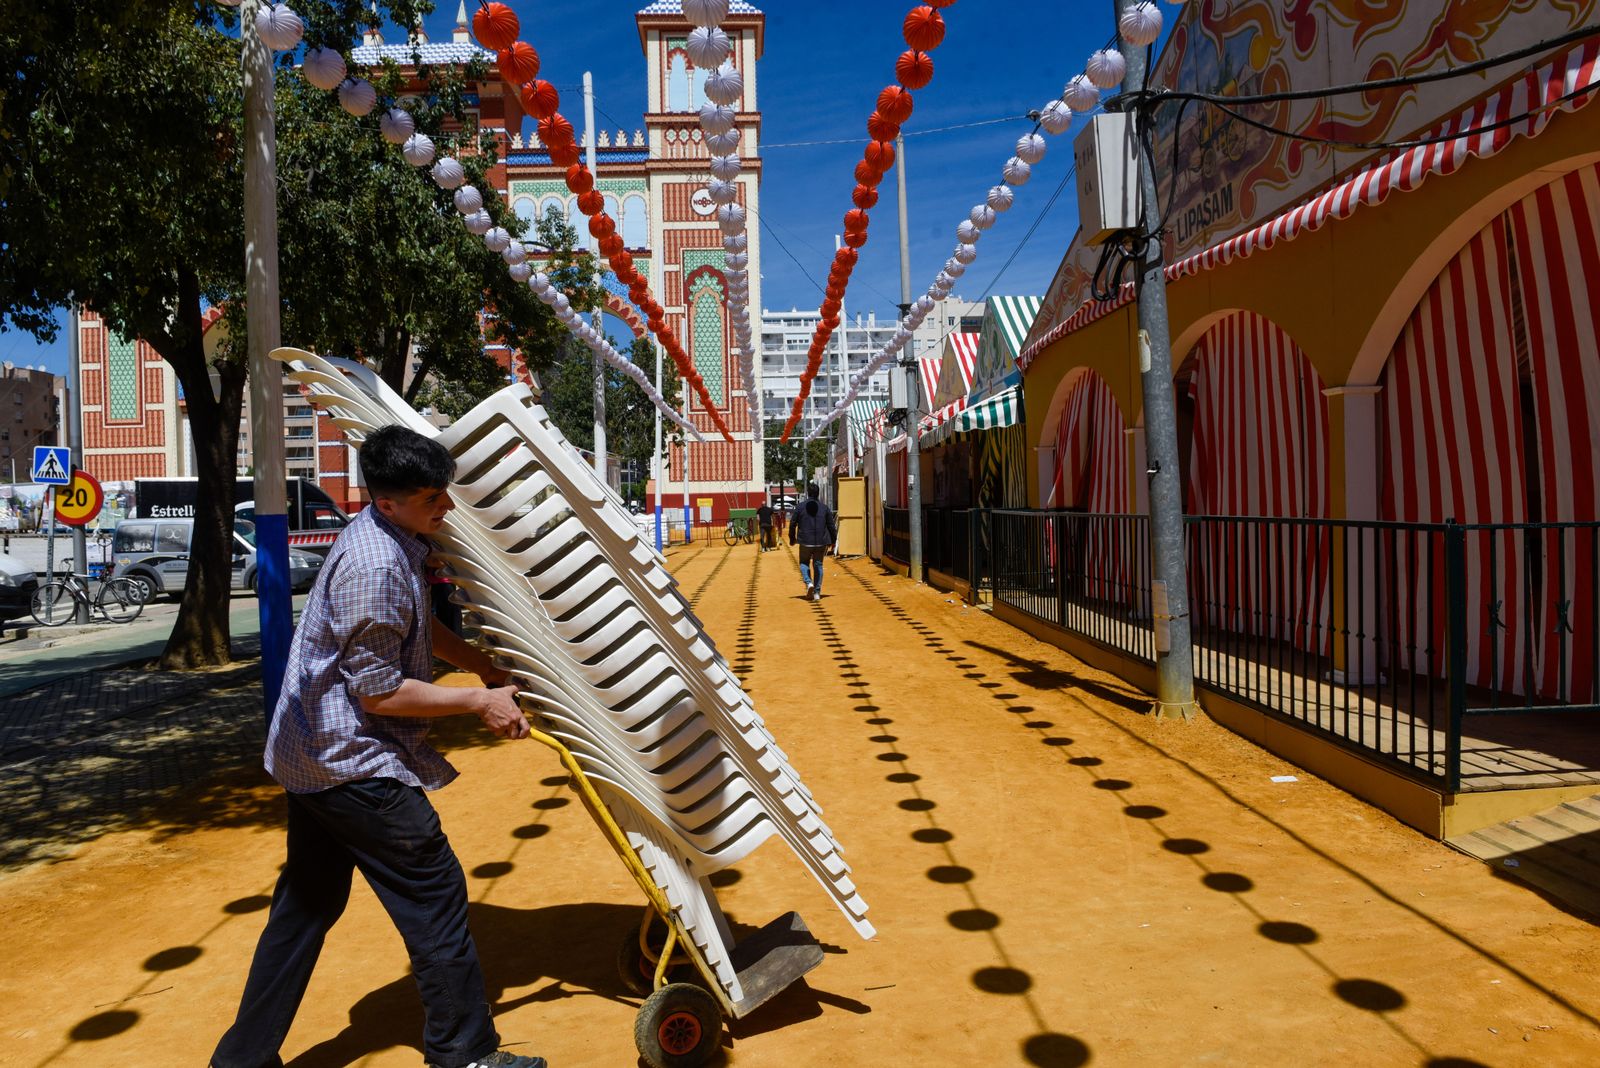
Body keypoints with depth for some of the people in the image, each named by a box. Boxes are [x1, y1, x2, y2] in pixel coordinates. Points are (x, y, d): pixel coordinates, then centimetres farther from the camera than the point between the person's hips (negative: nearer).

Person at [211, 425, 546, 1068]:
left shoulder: (392, 538, 7)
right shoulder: (376, 567, -25)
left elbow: (416, 631, 22)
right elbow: (379, 691, -23)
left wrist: (484, 665, 16)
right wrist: (479, 703, -15)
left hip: (311, 751, 10)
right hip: (351, 759, -10)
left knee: (305, 904, 20)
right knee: (434, 890, 1)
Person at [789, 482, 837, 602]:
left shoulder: (800, 507, -3)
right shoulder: (825, 507, 1)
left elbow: (792, 524, 0)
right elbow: (831, 525, 4)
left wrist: (792, 538, 14)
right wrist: (833, 540, 16)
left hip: (805, 541, -2)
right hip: (821, 542, 2)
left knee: (804, 563, 15)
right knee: (818, 565, 11)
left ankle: (808, 583, -12)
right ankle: (817, 592, 8)